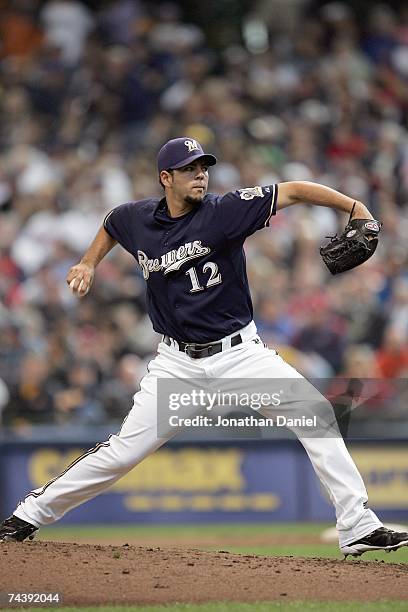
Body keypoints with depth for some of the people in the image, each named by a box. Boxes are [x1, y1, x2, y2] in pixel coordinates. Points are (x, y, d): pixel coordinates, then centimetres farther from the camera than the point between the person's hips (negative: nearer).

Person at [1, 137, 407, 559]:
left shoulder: (223, 211, -12)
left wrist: (355, 209, -30)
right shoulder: (136, 219, -2)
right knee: (124, 450, -4)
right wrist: (88, 263, 13)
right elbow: (112, 224, 25)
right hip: (178, 362, 1)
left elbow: (292, 192, -20)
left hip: (239, 351, -1)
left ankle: (358, 528, -13)